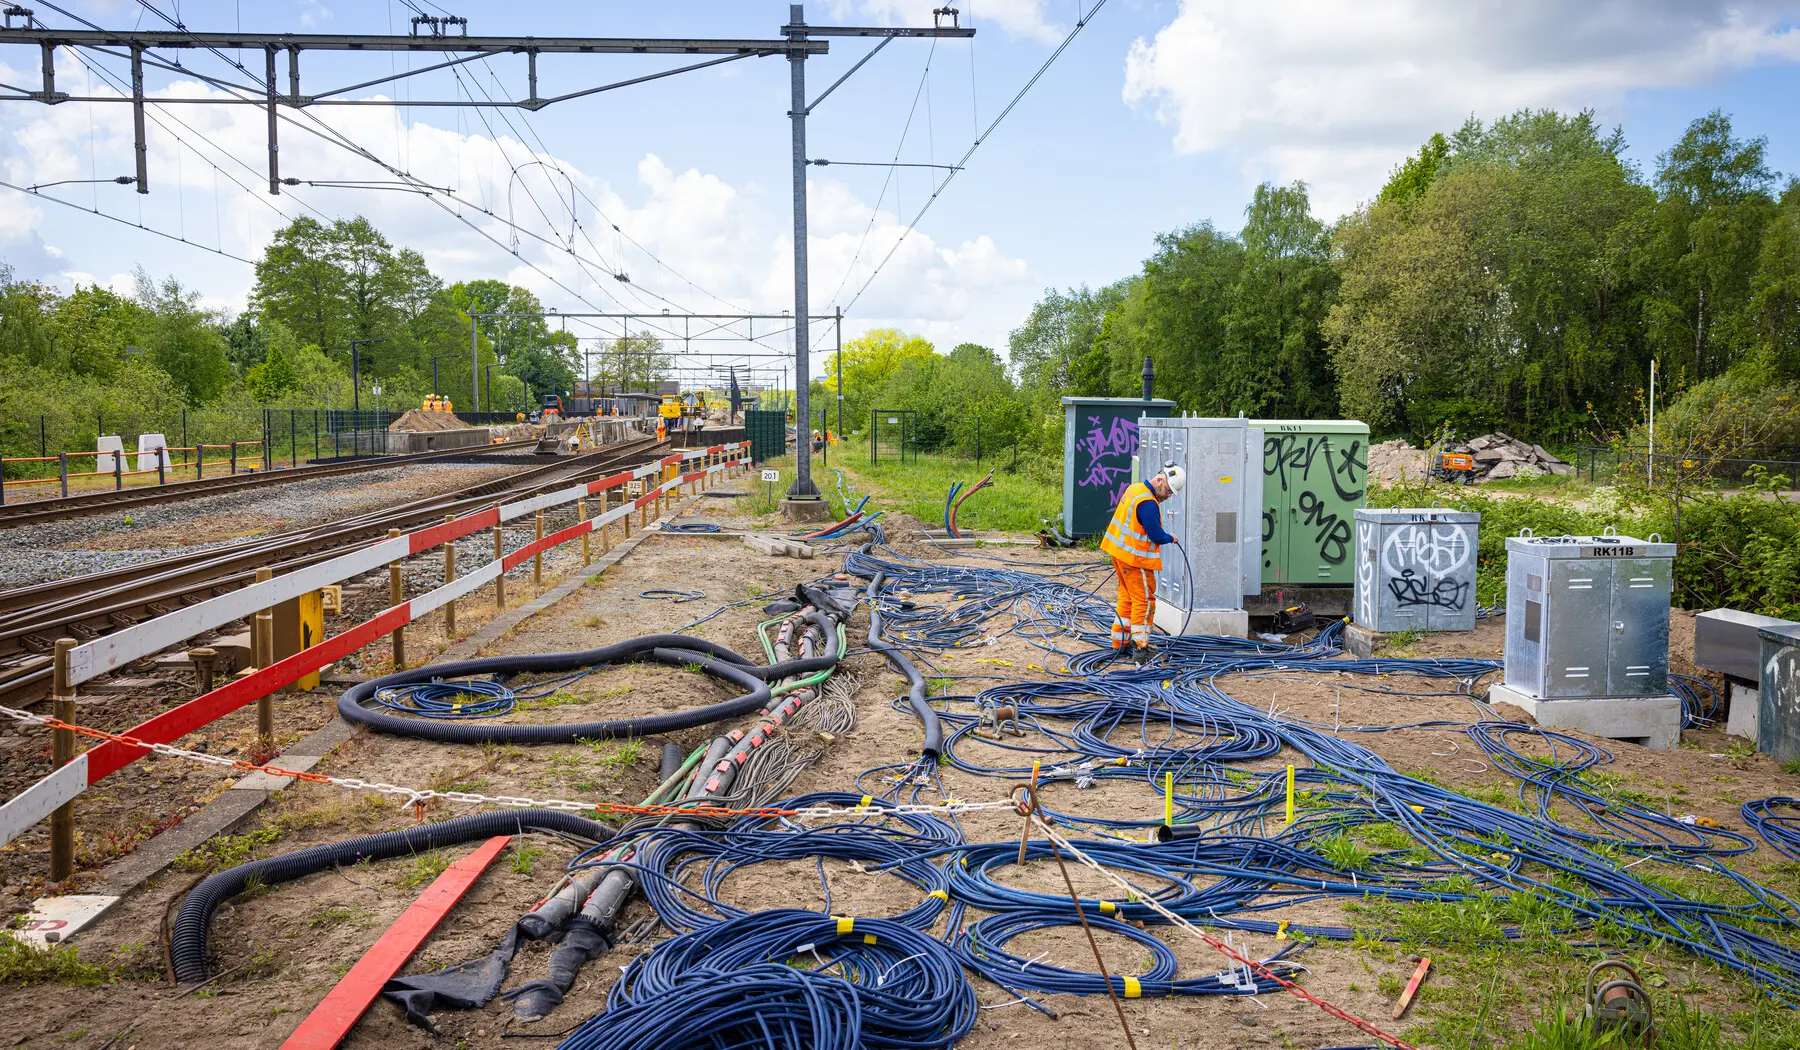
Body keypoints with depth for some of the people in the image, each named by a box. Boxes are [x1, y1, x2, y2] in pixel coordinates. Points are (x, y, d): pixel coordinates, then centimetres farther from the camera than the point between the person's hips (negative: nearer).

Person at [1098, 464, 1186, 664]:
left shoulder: (1135, 488, 7)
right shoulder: (1148, 503, -24)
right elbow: (1156, 535, -21)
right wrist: (1171, 538, -1)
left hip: (1120, 551, 10)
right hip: (1135, 558, -10)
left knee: (1127, 597, 19)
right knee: (1144, 601, -4)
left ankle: (1119, 642, 27)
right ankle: (1140, 648, -4)